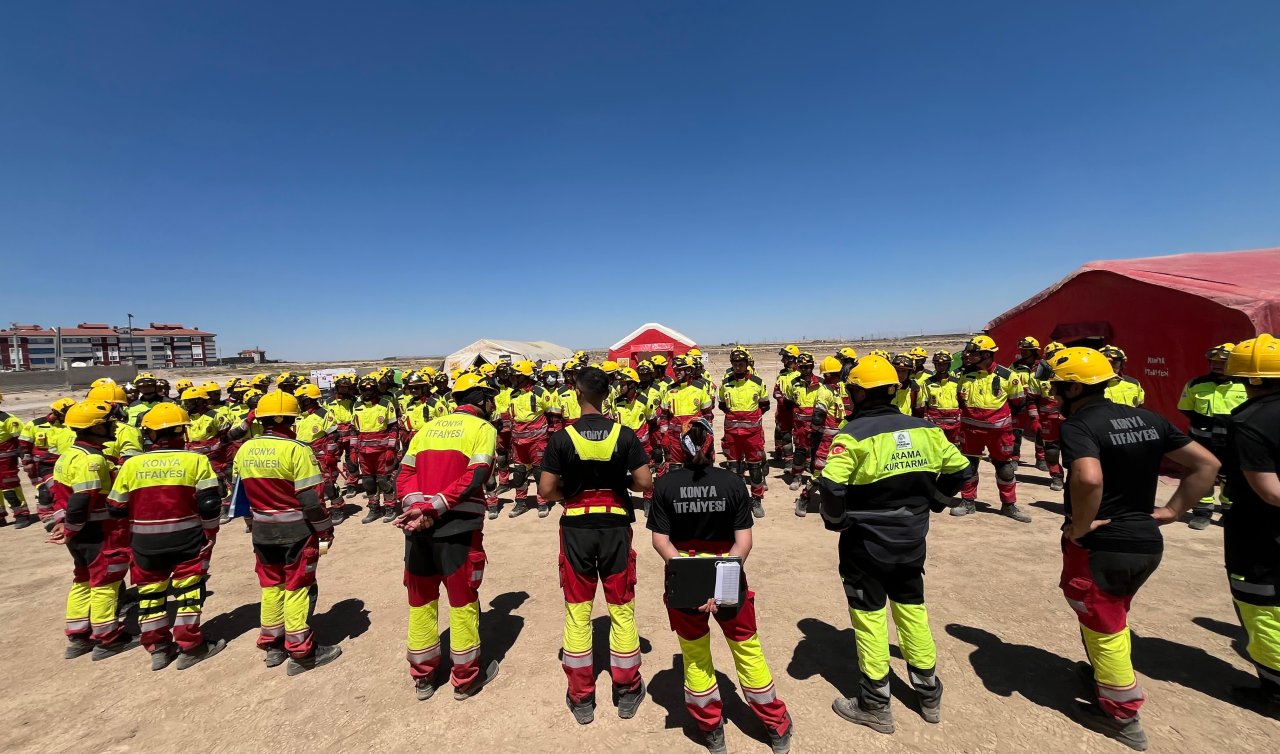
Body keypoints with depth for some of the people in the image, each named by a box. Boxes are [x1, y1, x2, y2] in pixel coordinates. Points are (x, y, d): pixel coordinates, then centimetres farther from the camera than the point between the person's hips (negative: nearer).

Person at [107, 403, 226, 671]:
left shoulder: (132, 464, -3)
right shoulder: (195, 460, -11)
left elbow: (116, 509, 4)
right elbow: (210, 504, -12)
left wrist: (132, 531, 22)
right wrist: (210, 533, 2)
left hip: (145, 540, 3)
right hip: (186, 538, -2)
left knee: (150, 592, 17)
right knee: (188, 590, 9)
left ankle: (158, 648, 28)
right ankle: (189, 647, 17)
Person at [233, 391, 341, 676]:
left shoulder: (244, 450, 0)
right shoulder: (296, 449, -20)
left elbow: (240, 492, 8)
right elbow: (310, 500, -20)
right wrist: (325, 528, -7)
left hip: (262, 530, 6)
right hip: (296, 530, -5)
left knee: (271, 585, 19)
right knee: (298, 588, 6)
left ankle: (272, 644, 32)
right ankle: (301, 652, 16)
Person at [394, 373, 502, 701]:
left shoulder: (427, 428, 14)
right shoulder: (483, 429, -3)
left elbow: (404, 475, 4)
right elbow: (473, 478, -17)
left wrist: (418, 509, -10)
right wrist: (431, 509, -17)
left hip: (417, 526, 5)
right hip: (458, 527, -5)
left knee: (421, 600, 19)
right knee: (463, 601, 11)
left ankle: (422, 677, 34)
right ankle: (466, 678, 26)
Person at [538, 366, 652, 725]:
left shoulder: (562, 437, -10)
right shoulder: (624, 434, -8)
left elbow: (545, 492, -10)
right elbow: (645, 483, -10)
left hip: (576, 528, 0)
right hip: (615, 526, 1)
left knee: (577, 610, 13)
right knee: (621, 608, 15)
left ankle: (581, 698, 26)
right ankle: (627, 691, 29)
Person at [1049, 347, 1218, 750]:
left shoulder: (1078, 425, -21)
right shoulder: (1148, 419, 4)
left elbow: (1089, 479, -37)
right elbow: (1206, 464, 9)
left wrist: (1079, 526, -22)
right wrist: (1172, 510, 8)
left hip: (1100, 547, -7)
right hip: (1147, 542, 7)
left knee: (1103, 627, 13)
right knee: (1111, 616, 29)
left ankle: (1121, 715, 29)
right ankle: (1108, 671, 49)